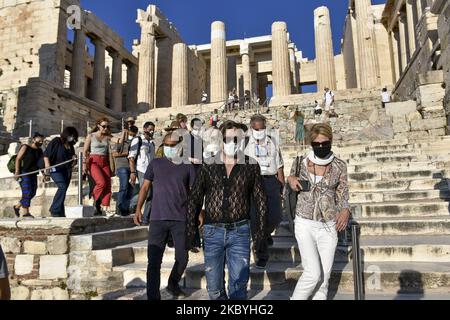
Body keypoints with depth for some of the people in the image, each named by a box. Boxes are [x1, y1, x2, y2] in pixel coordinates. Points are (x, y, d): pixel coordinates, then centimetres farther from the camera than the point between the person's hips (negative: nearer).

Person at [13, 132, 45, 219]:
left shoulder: (40, 151, 14)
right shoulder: (25, 147, -2)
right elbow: (18, 159, -8)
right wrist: (17, 171, -17)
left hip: (33, 174, 7)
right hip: (24, 173, -7)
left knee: (32, 193, 7)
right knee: (27, 192, -12)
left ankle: (17, 207, 25)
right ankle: (25, 213, -9)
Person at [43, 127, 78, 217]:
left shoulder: (71, 145, 18)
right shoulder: (56, 141, 0)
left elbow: (72, 156, 26)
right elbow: (46, 153, -3)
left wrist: (74, 159, 3)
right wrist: (47, 164, -15)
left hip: (67, 170, 6)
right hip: (56, 169, -6)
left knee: (63, 190, 5)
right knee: (62, 187, -22)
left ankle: (60, 213, 12)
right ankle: (55, 210, -16)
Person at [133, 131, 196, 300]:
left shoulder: (188, 167, 5)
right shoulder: (156, 164, 7)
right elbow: (145, 186, 11)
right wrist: (138, 208, 3)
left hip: (181, 219, 1)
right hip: (158, 219, 0)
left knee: (182, 257, 11)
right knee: (154, 261, -1)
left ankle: (173, 285, 37)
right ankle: (153, 296, 10)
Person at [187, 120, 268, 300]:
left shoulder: (251, 166, 2)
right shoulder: (208, 166, 3)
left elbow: (260, 200, 7)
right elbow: (195, 200, 7)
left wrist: (260, 230, 1)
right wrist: (191, 231, 2)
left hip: (240, 232, -1)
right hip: (212, 231, 2)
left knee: (238, 287, 2)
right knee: (214, 288, 13)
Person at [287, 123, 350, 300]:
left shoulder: (340, 166, -1)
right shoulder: (301, 162, -2)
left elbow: (343, 196, 4)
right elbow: (291, 176, 17)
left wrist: (345, 211, -17)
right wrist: (291, 178, -8)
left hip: (328, 226, 2)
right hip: (305, 224, -2)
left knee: (324, 276, 6)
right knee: (313, 273, -9)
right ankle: (297, 297, 14)